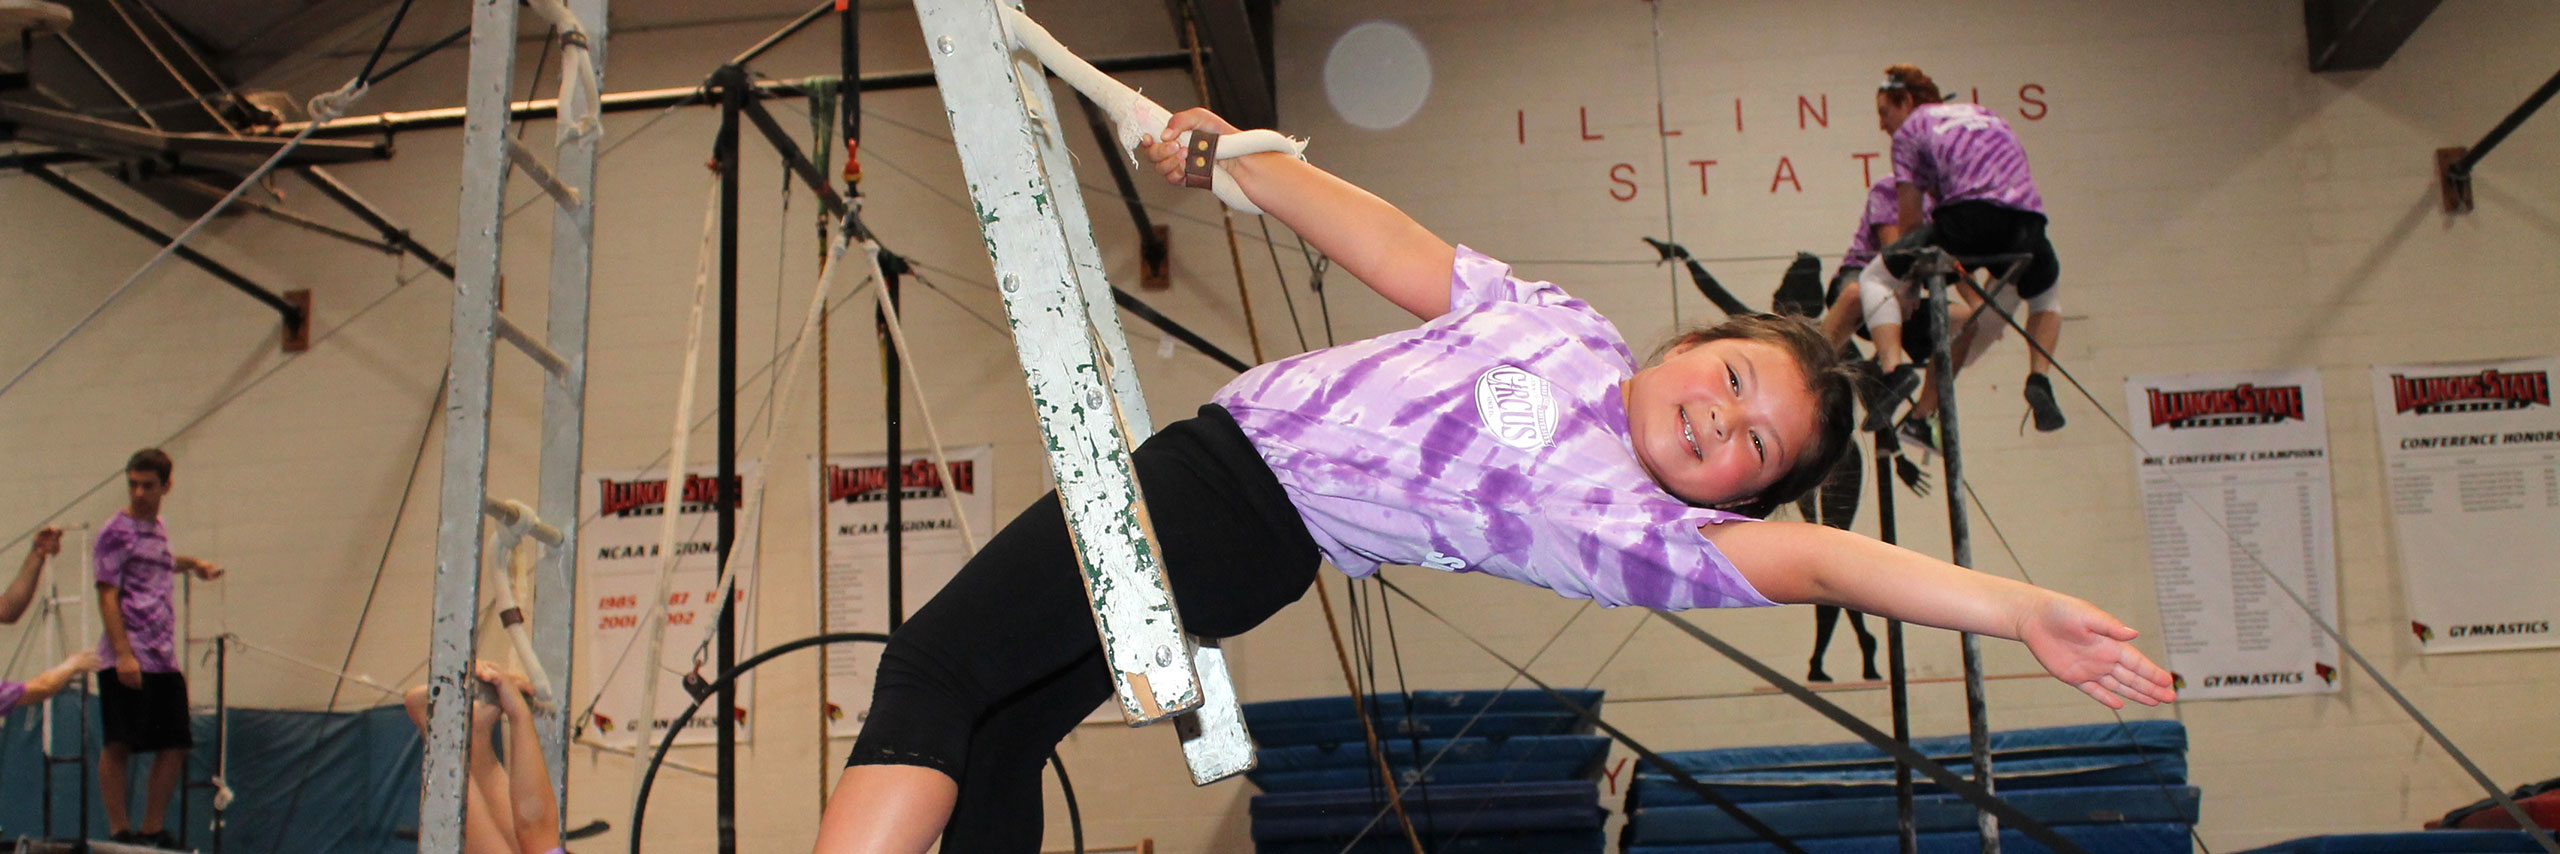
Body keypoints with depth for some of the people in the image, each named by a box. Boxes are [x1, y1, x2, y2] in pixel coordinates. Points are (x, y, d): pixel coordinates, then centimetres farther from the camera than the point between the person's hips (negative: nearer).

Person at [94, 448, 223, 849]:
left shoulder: (158, 529, 17)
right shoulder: (116, 531, -5)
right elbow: (107, 595, -11)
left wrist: (192, 564, 35)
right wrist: (123, 654, -18)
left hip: (164, 661, 7)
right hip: (126, 662, -7)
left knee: (174, 745, 6)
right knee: (119, 745, -3)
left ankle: (153, 829, 14)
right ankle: (119, 830, 2)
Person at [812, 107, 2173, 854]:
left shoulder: (1643, 529, -8)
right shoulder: (1562, 328, 8)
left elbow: (1821, 560, -18)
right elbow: (1398, 253, 13)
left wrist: (2020, 609, -29)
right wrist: (1237, 157, 12)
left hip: (1242, 535, -7)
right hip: (1210, 438, 7)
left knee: (933, 667, -13)